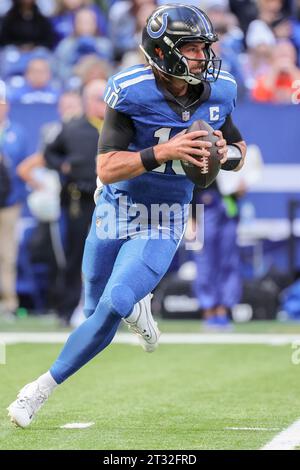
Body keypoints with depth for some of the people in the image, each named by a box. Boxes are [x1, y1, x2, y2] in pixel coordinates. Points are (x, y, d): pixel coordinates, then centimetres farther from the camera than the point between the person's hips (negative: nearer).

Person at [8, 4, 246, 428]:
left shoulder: (219, 91, -7)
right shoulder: (131, 91, -20)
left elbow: (239, 149, 9)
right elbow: (106, 169, -23)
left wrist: (225, 154, -15)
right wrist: (163, 152, -37)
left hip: (164, 222, 1)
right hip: (115, 212, -1)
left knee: (110, 310, -16)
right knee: (97, 311, 13)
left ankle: (42, 388, -1)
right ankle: (137, 308, 50)